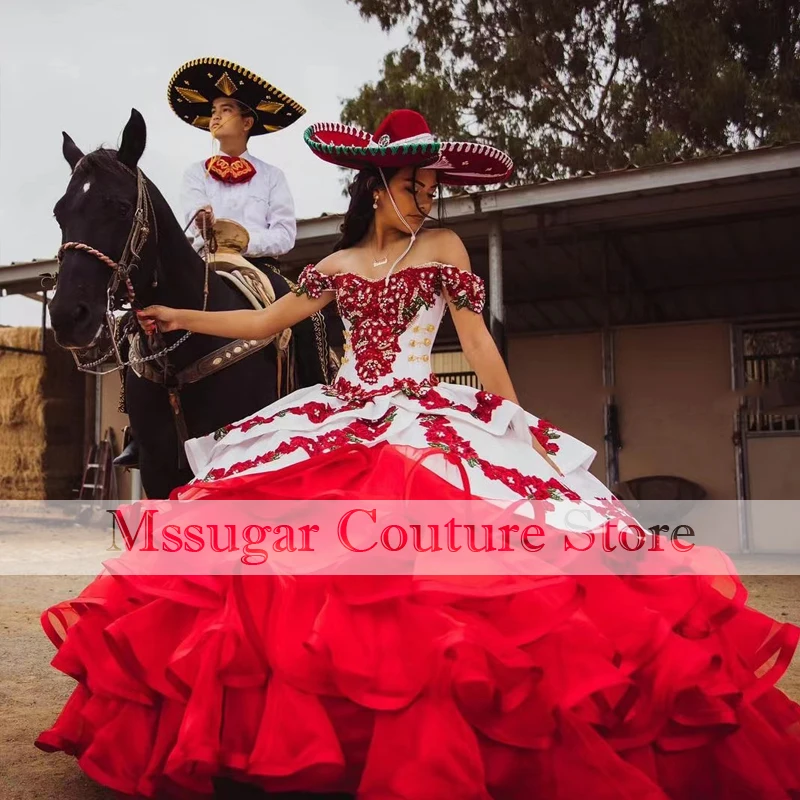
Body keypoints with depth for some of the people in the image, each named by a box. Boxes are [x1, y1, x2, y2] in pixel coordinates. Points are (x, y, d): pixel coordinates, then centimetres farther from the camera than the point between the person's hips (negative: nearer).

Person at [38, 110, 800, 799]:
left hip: (423, 422, -4)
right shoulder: (337, 266, 13)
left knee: (420, 587, -19)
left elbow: (478, 342, 1)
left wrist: (519, 431, -2)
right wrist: (181, 318, 17)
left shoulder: (443, 248, 3)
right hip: (340, 421, 4)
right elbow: (266, 321, 18)